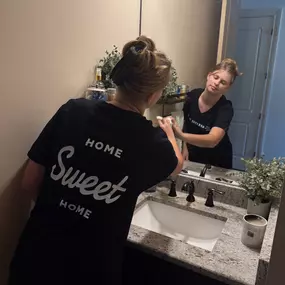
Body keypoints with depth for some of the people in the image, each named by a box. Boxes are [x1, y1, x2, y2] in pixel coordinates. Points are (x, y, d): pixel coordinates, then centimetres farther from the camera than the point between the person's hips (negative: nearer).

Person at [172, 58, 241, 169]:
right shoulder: (193, 95, -15)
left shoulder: (225, 109, -28)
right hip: (194, 155, 3)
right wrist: (185, 147, -4)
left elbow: (212, 140, -44)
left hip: (217, 161, -3)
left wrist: (181, 135, -58)